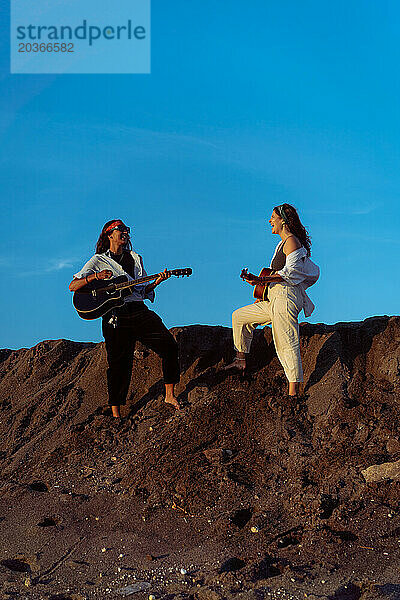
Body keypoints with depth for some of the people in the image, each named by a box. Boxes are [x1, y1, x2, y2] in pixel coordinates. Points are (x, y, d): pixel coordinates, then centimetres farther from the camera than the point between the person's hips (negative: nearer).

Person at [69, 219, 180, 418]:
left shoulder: (135, 259, 21)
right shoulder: (98, 260, 8)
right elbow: (73, 286, 0)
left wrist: (157, 281, 2)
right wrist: (96, 276, -15)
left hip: (140, 311, 4)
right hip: (116, 316, -4)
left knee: (169, 346, -8)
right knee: (119, 364, -5)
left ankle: (170, 395, 4)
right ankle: (115, 413, 6)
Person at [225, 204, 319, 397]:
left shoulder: (291, 241, -7)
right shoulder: (282, 244, 23)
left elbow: (291, 271, -18)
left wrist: (260, 280, -25)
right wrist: (265, 291, 26)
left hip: (286, 297, -11)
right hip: (275, 300, 11)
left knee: (286, 346, -13)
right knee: (239, 316, 20)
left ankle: (293, 392, -13)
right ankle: (241, 360, 26)